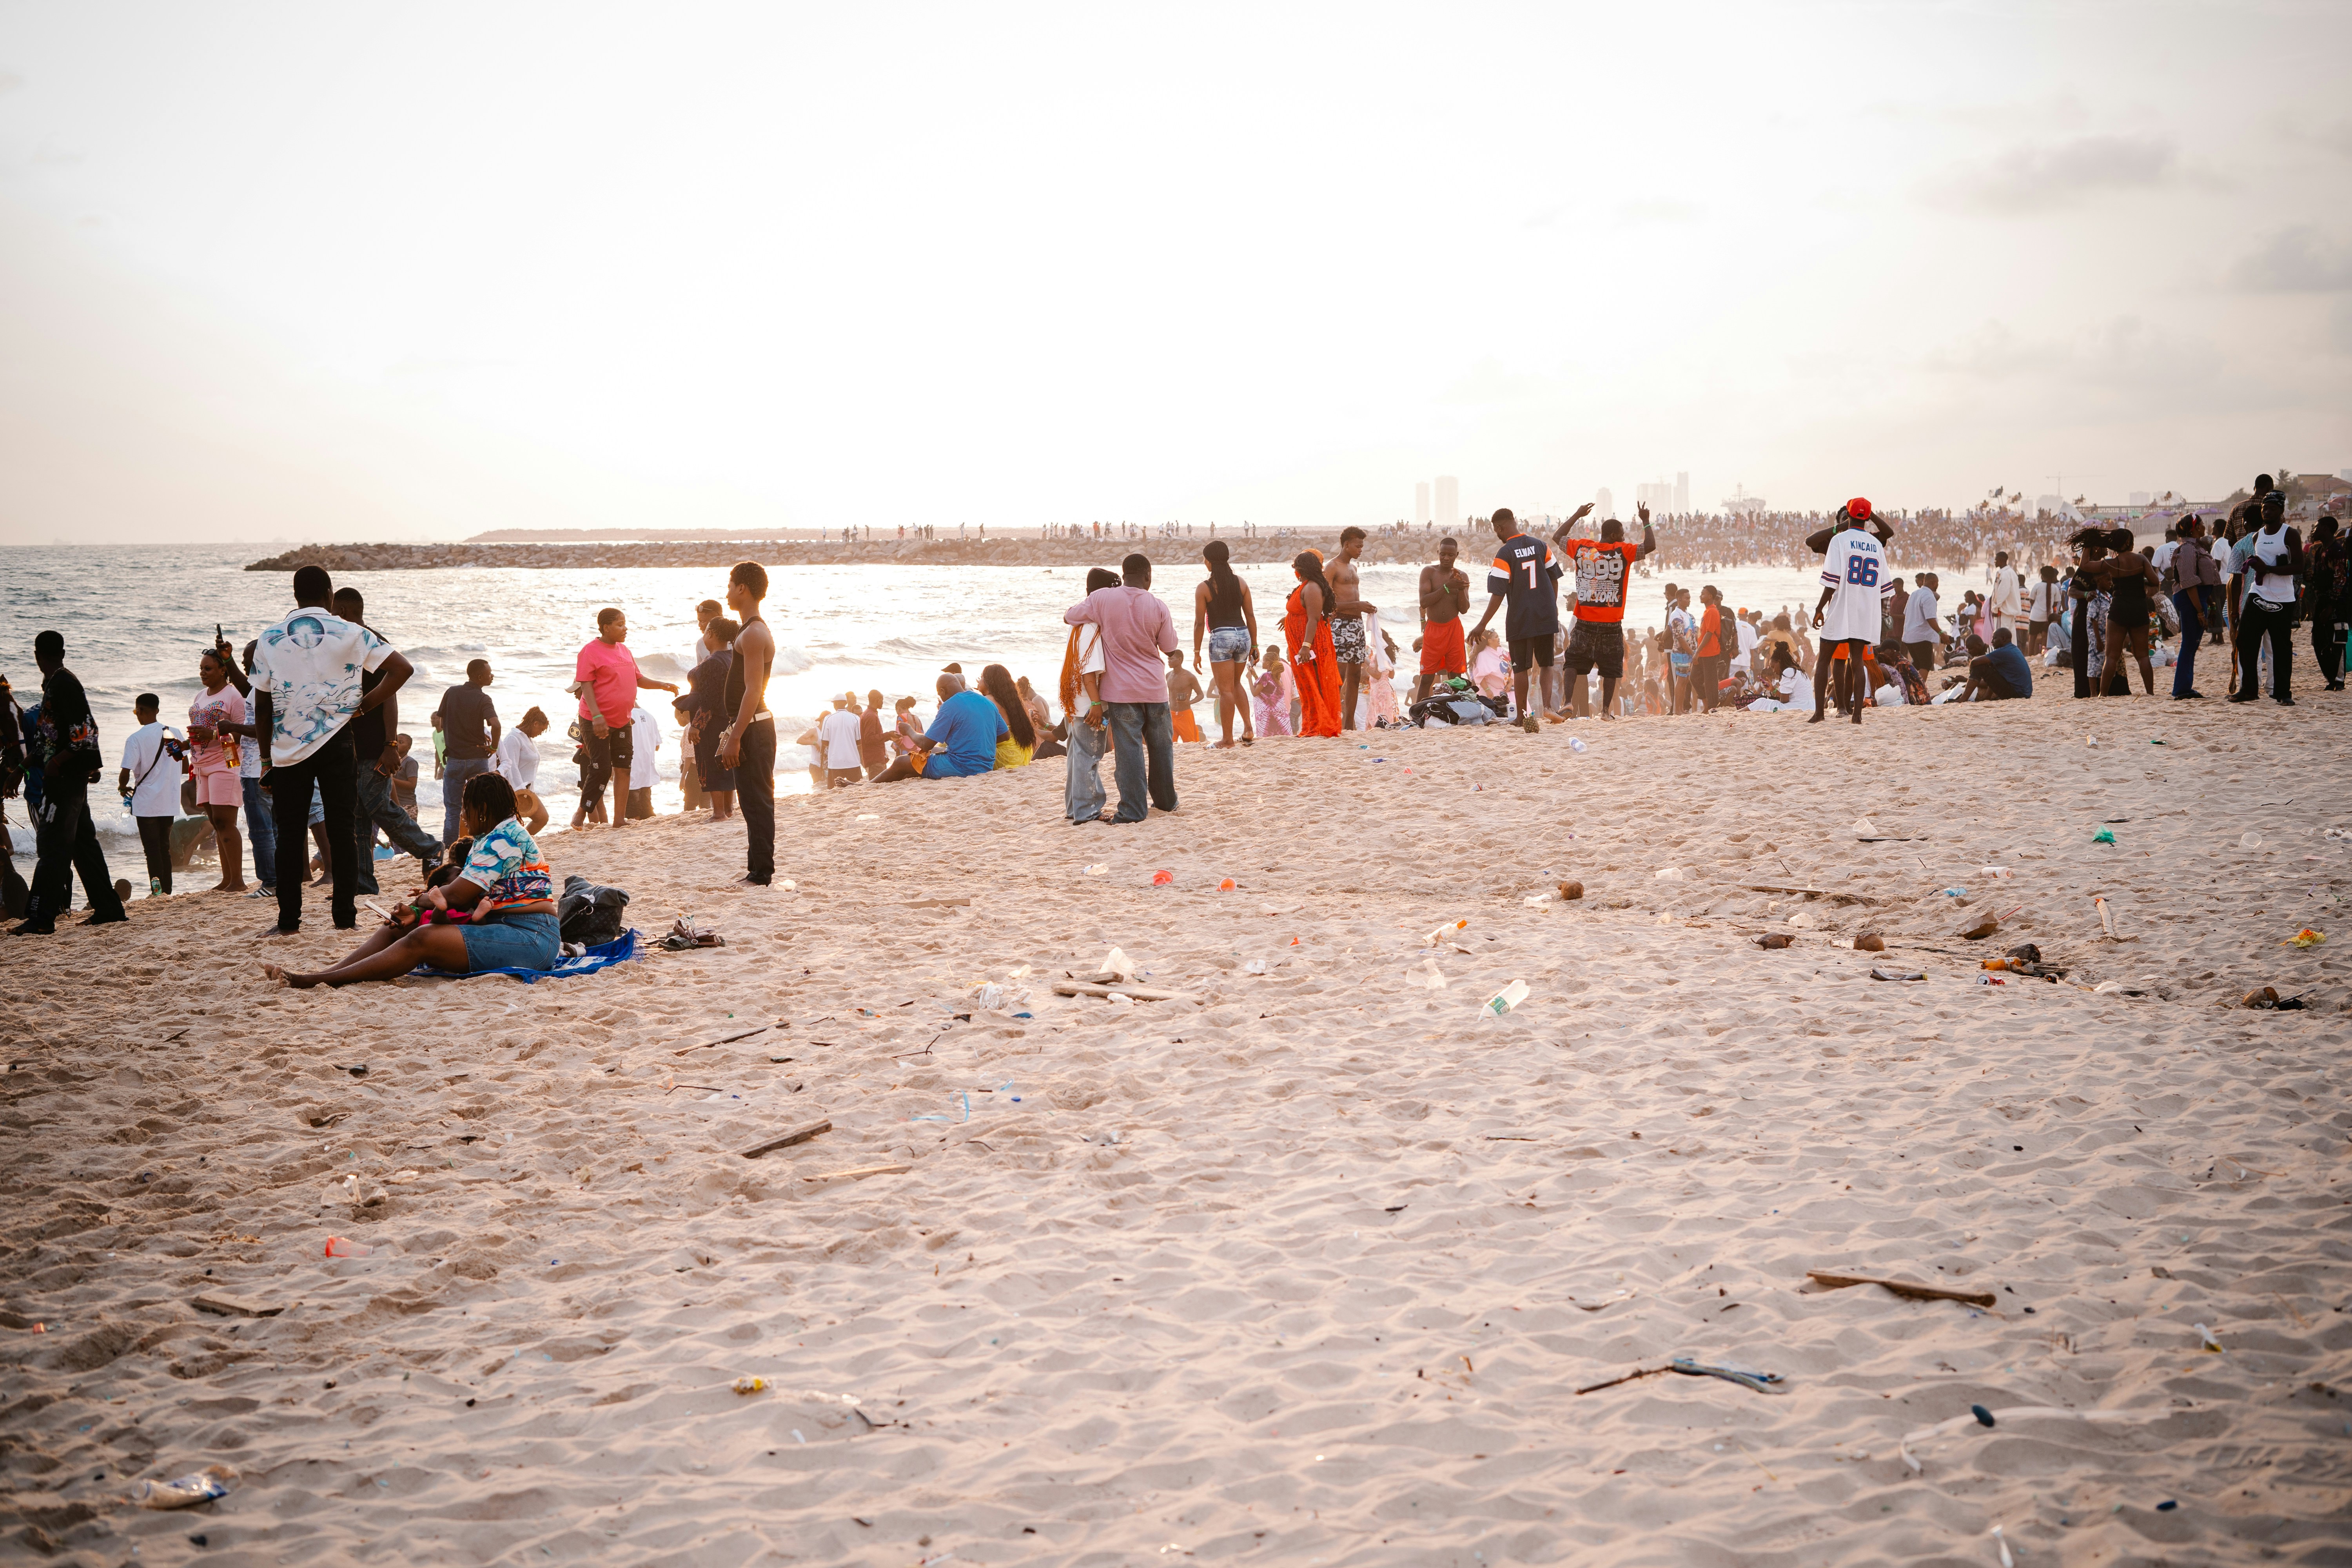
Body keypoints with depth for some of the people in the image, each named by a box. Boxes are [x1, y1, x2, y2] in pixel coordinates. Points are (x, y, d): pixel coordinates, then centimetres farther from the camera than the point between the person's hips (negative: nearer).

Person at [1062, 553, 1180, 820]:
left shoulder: (1102, 599, -11)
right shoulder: (1158, 607, -8)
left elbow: (1068, 616, 3)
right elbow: (1170, 649, 2)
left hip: (1122, 690, -1)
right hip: (1155, 688, 1)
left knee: (1129, 748, 1)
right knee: (1161, 745, 17)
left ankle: (1132, 810, 1)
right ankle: (1167, 800, 29)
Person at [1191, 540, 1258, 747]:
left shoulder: (1204, 588, -6)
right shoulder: (1241, 584, 6)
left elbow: (1200, 623, -6)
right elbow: (1251, 616, 7)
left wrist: (1196, 652, 1)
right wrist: (1254, 645, 15)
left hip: (1221, 638, -5)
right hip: (1243, 635, 5)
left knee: (1226, 690, 1)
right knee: (1236, 684, 23)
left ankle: (1227, 740, 6)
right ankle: (1248, 729, 10)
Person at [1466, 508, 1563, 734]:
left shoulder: (1505, 554, -12)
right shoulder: (1540, 546, 2)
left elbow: (1498, 594, -15)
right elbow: (1554, 578, 10)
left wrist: (1483, 625, -10)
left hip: (1520, 620, -4)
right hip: (1546, 617, 4)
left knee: (1520, 668, 6)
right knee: (1546, 665, 13)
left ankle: (1522, 718, 7)